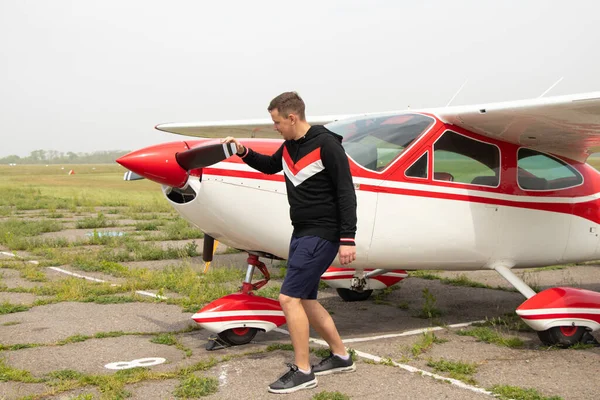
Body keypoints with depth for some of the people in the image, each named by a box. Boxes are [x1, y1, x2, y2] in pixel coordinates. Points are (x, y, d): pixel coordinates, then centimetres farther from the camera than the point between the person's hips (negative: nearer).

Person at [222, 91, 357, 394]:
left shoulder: (326, 145, -17)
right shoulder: (289, 146, 7)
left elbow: (346, 193, -18)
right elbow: (270, 166, 28)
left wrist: (348, 239, -22)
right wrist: (243, 152, 11)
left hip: (322, 235, -9)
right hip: (301, 232, 9)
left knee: (289, 298, -12)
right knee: (305, 300, 13)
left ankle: (302, 372, -1)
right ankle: (340, 357, 27)